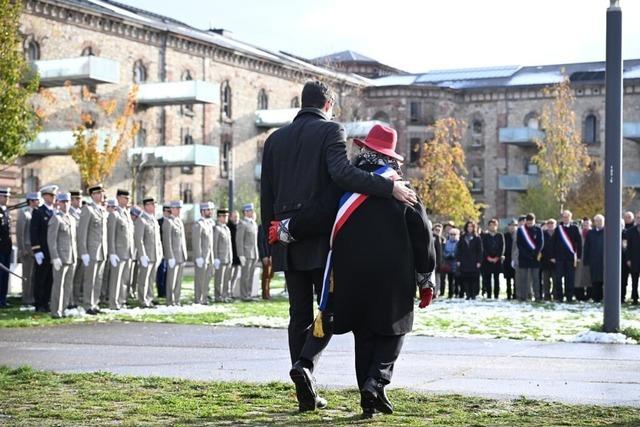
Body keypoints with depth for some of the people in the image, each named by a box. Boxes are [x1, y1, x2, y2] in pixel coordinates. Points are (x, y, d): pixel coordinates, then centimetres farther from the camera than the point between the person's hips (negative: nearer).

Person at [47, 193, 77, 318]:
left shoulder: (72, 219, 16)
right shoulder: (55, 219, -7)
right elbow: (51, 240, -13)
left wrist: (76, 256, 16)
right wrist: (55, 258, -19)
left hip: (72, 259, 7)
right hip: (60, 258, -7)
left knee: (68, 286, 7)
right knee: (59, 285, -6)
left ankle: (63, 309, 13)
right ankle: (56, 312, -3)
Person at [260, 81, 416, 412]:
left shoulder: (275, 139, 15)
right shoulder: (331, 131, -3)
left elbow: (266, 198, 14)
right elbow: (341, 173, -22)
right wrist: (388, 187, -23)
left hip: (287, 237, 5)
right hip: (321, 236, -5)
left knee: (299, 314, 8)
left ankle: (306, 394, 7)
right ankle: (305, 363, -18)